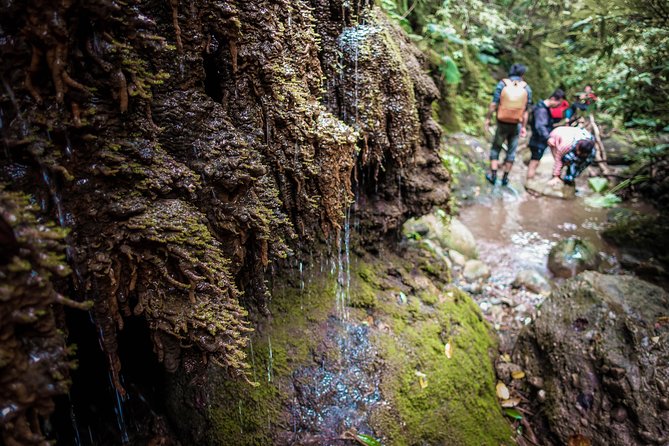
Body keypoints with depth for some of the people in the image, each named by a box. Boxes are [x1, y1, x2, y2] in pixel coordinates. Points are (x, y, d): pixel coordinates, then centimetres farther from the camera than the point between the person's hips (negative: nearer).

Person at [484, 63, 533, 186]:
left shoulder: (502, 84, -7)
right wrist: (524, 127, 5)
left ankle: (493, 175, 10)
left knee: (496, 148, 15)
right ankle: (505, 177, 19)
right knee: (511, 151, 13)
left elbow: (493, 104, -12)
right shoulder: (526, 88, -3)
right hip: (516, 125, 1)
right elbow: (526, 111, -1)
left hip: (502, 123, -1)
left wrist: (487, 119, -6)